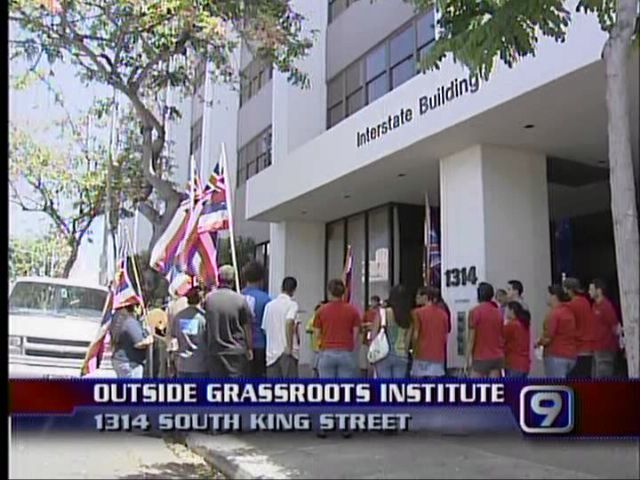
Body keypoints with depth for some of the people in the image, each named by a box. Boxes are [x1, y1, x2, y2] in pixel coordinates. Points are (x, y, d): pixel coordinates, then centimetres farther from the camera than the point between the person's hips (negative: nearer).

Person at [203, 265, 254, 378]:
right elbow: (246, 327, -3)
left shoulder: (208, 299, -4)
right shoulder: (240, 300, -10)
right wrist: (249, 348, 7)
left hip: (214, 351, 2)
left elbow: (206, 325, 6)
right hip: (236, 352, -2)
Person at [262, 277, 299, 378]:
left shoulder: (270, 304, 10)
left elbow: (264, 328, 9)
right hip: (286, 351, -5)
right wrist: (290, 347, -20)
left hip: (272, 351, 5)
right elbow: (289, 323, -22)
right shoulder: (292, 304, -6)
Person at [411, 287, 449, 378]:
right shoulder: (443, 314, 4)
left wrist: (414, 351, 7)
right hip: (437, 355, 3)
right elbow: (445, 337, 7)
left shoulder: (418, 312, -6)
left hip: (421, 354, -3)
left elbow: (415, 335, -7)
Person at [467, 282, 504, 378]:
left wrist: (467, 360, -4)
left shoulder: (475, 312, -9)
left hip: (480, 358, -5)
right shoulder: (498, 312, 8)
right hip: (497, 357, 5)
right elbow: (502, 337, 12)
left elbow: (471, 339, -10)